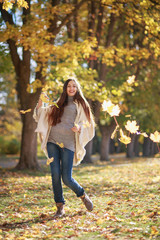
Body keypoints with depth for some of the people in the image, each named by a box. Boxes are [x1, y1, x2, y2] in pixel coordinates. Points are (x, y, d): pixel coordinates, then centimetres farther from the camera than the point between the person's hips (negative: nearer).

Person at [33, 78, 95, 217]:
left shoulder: (80, 105, 14)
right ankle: (60, 207, 5)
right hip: (53, 141, 3)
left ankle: (82, 195, 21)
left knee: (67, 178, -8)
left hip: (68, 143, -3)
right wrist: (40, 102, 6)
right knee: (55, 174, -6)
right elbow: (39, 116, 24)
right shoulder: (58, 104, 22)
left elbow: (86, 124, 9)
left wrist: (79, 128, -14)